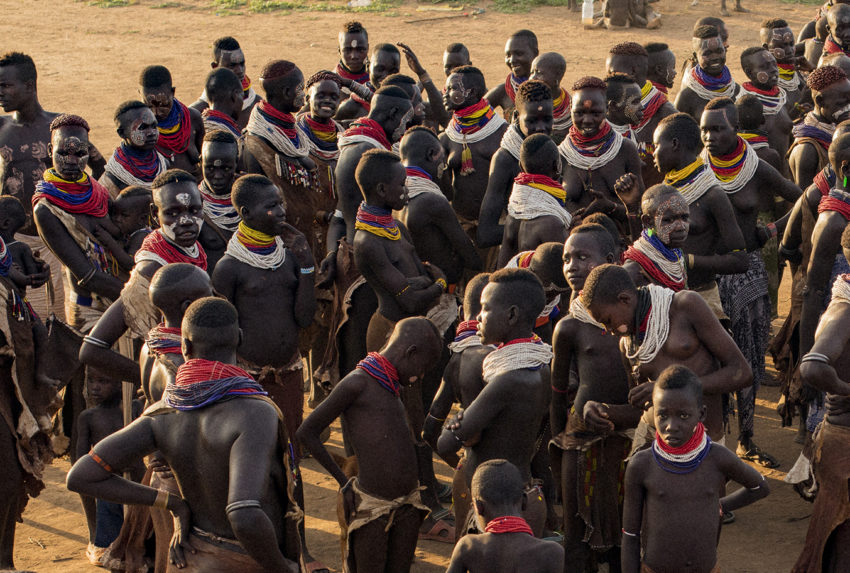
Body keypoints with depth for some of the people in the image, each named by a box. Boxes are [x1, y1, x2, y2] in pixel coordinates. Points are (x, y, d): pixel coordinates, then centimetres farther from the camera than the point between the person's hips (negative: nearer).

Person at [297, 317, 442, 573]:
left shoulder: (390, 389, 15)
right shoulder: (356, 382, -10)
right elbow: (307, 432, -8)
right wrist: (344, 482, -3)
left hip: (407, 505, 7)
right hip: (370, 507, -7)